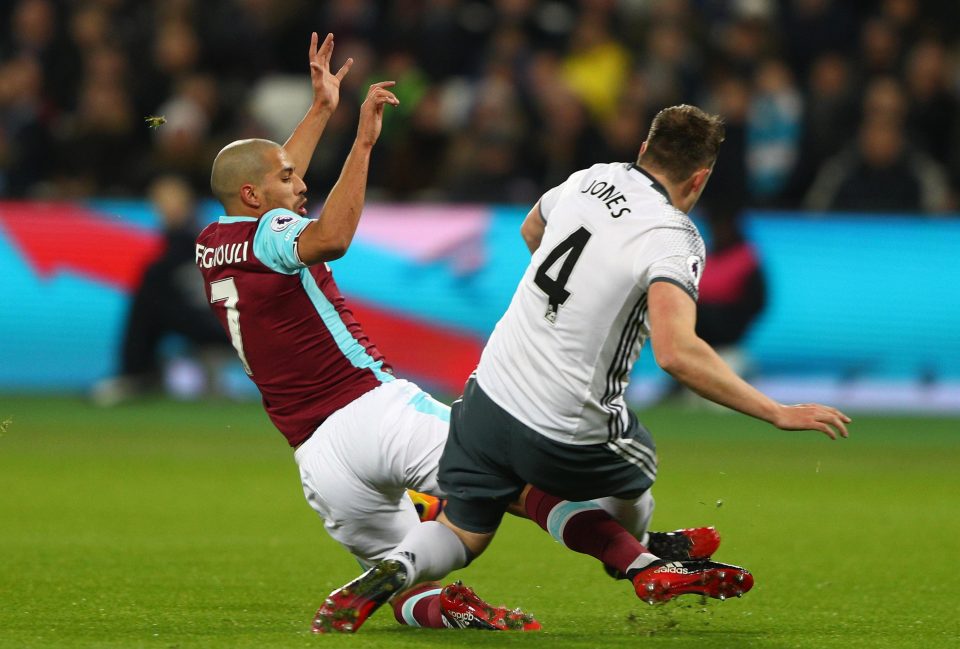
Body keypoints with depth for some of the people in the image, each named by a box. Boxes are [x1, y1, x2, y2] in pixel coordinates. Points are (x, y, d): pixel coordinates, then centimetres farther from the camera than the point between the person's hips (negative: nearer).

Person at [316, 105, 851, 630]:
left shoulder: (591, 180, 4)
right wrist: (779, 413, -26)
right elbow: (676, 353, -31)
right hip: (565, 434, -4)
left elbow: (531, 231, 28)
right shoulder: (674, 240, -16)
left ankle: (398, 568, -11)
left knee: (463, 534, 15)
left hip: (490, 392, 4)